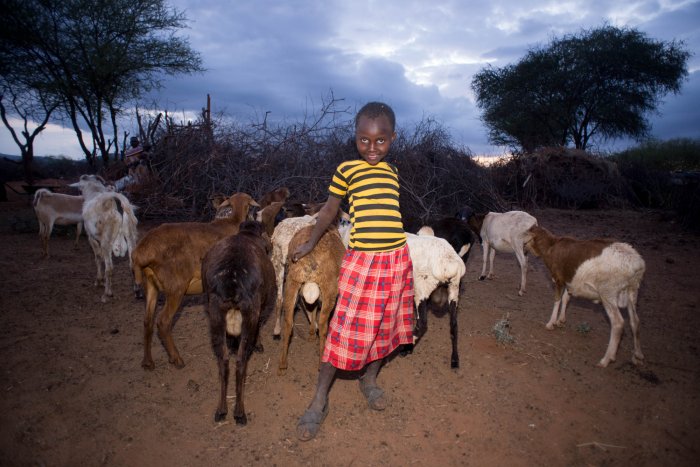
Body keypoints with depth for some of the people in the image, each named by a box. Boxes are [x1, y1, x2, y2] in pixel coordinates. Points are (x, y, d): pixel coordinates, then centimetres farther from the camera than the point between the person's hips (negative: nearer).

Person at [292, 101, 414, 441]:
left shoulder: (392, 171, 9)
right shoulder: (346, 170, -3)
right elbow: (330, 210, 9)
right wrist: (310, 243, 18)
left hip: (397, 259, 5)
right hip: (361, 260, -4)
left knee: (386, 323, 14)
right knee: (347, 328, -1)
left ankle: (369, 379, 38)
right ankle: (319, 401, 13)